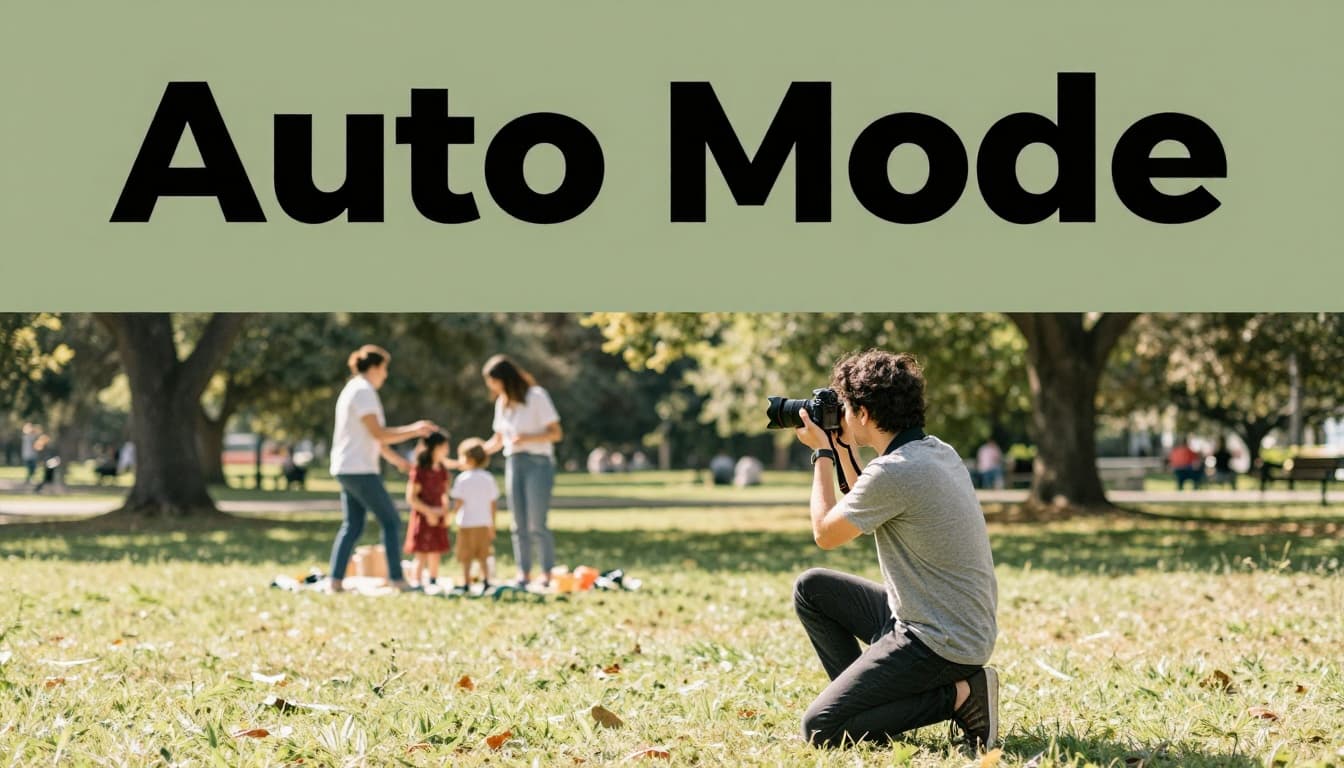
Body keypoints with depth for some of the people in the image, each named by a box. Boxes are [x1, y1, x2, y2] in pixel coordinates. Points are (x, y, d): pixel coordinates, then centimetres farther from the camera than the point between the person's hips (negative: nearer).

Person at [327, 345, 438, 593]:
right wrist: (413, 431, -10)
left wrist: (395, 457, 25)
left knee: (352, 526, 9)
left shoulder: (352, 390, 19)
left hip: (345, 468, 10)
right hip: (360, 470, -10)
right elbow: (378, 434, -17)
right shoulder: (364, 392, -13)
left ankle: (335, 581, 2)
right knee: (391, 521, -4)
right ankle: (396, 578, -5)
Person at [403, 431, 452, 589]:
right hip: (422, 518, -7)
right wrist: (428, 512, -19)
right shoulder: (419, 470, -13)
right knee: (422, 556, -7)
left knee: (436, 555, 11)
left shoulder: (442, 471, 9)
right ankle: (418, 584, -3)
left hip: (437, 518, 7)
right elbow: (411, 497, -15)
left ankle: (433, 584, 19)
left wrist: (445, 512, -1)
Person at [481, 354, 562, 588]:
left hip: (537, 462, -6)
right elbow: (497, 441, 21)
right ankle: (523, 574, 3)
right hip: (513, 463, 6)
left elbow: (556, 433, -8)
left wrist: (527, 438, -20)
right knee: (519, 525, 2)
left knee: (536, 524, -12)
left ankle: (548, 575, -9)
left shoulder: (536, 397, -5)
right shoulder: (502, 403, 15)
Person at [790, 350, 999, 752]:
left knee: (819, 729, -10)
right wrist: (843, 450, 18)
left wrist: (822, 454, 4)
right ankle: (862, 696, 17)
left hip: (939, 644, -10)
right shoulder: (939, 452, 7)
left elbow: (825, 533, -6)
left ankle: (959, 696, -8)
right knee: (812, 587, 17)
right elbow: (869, 512, 23)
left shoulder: (893, 471, -22)